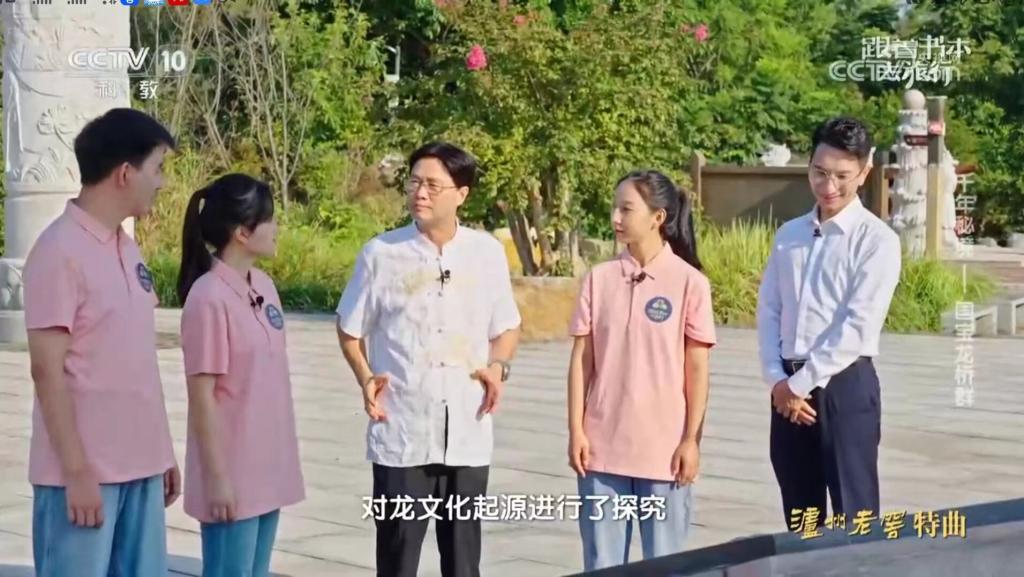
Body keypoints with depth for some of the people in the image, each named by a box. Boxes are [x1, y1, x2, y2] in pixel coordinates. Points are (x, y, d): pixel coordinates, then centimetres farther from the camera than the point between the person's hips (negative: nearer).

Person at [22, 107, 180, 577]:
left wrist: (162, 450, 17)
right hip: (84, 470, -8)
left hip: (138, 465, 8)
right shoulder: (60, 251, -14)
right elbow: (47, 369, -16)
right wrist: (76, 469, -18)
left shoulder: (127, 248, 12)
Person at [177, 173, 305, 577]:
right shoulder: (209, 298, -17)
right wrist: (216, 476, -16)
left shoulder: (263, 287, 8)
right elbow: (202, 396, -16)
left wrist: (281, 462, 16)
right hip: (231, 474, -8)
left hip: (266, 470, 8)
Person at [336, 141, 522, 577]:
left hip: (468, 434, 2)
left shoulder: (487, 252, 2)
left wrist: (498, 366, -6)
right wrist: (366, 378, -9)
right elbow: (350, 329, 7)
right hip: (401, 432, -2)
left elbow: (506, 328, 13)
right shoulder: (381, 252, -3)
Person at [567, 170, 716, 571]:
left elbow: (697, 368, -3)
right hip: (603, 446, 3)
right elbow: (582, 360, 5)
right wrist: (576, 431, 0)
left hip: (664, 448, -2)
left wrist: (691, 440, -5)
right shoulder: (599, 278, 3)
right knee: (602, 564, 8)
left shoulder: (689, 282, -5)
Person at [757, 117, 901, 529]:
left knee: (853, 517, -2)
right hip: (788, 390, 6)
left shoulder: (876, 240, -6)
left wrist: (802, 384, -12)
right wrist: (778, 380, -5)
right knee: (799, 519, 12)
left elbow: (858, 326, -13)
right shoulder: (788, 235, 12)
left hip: (844, 385, -5)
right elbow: (768, 311, 9)